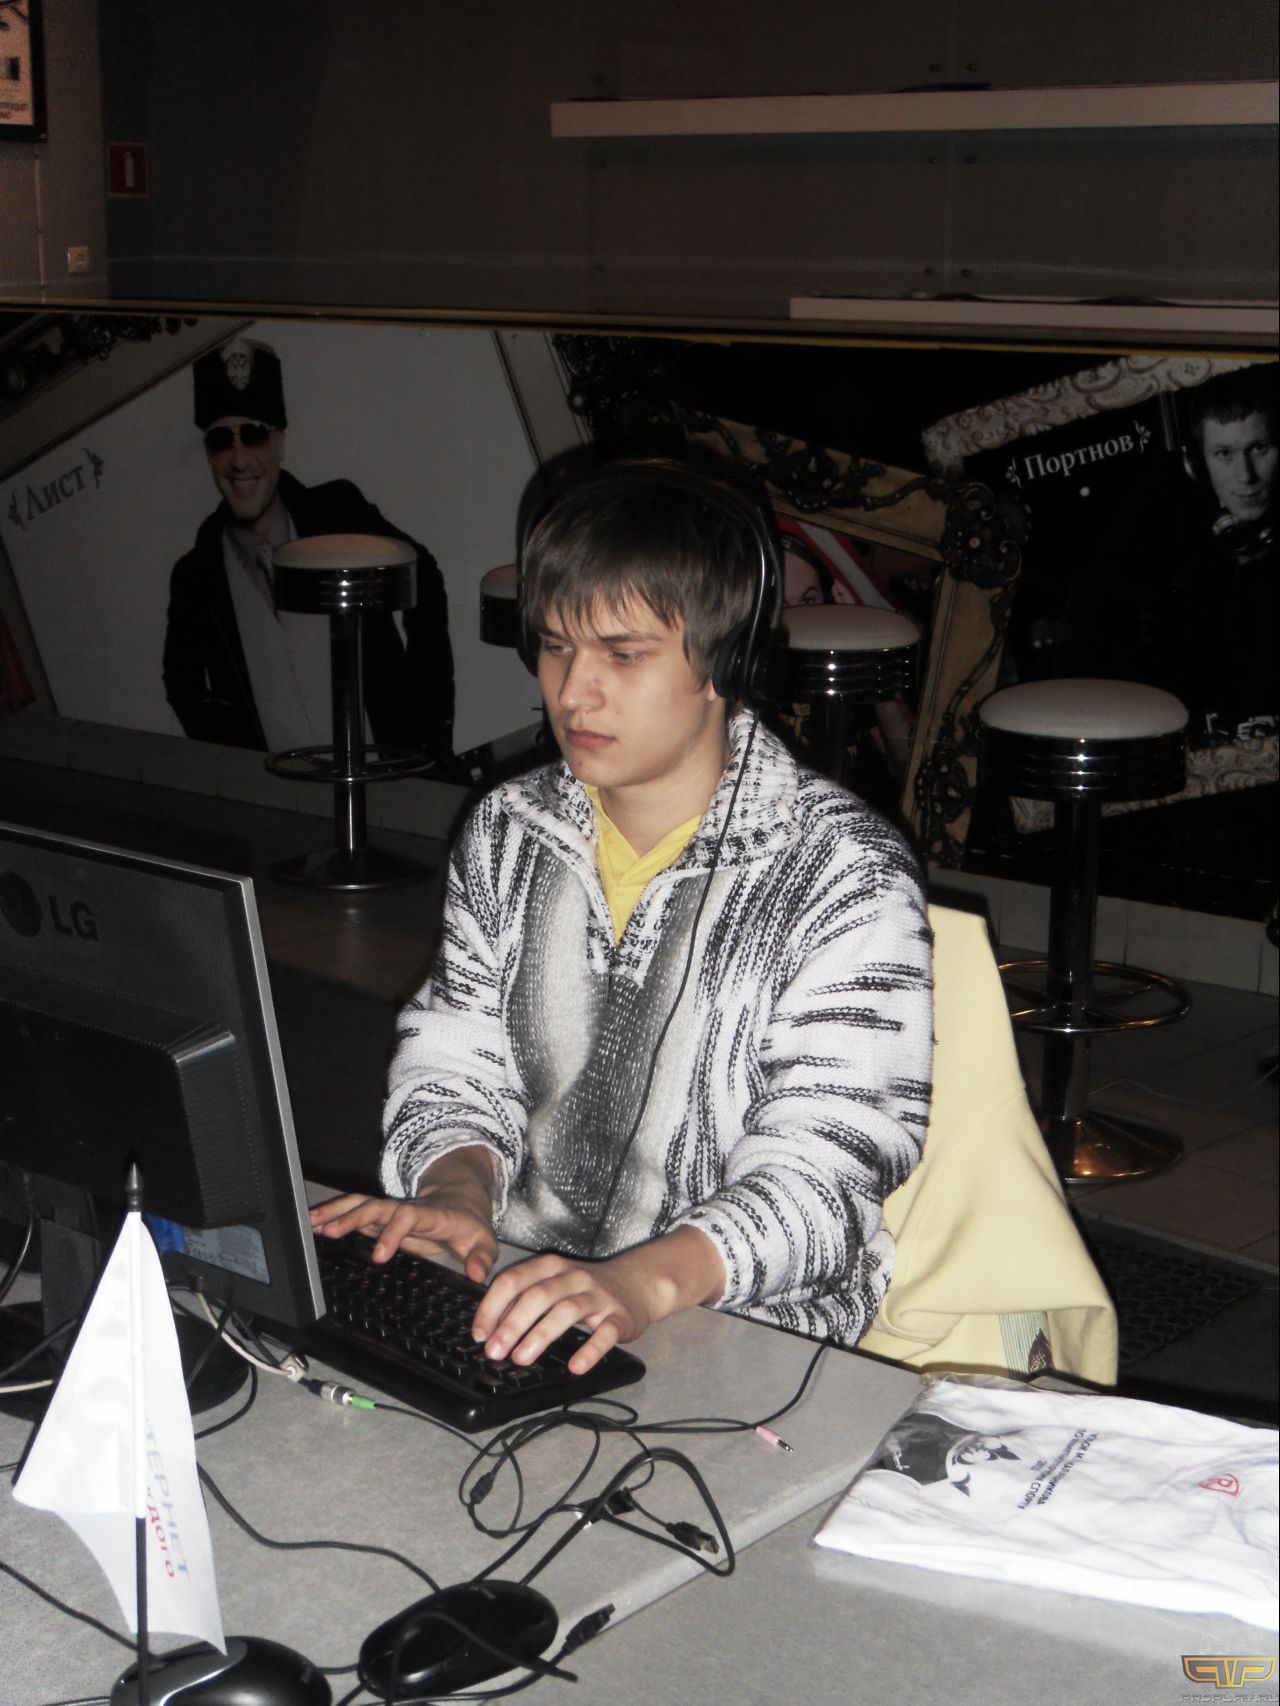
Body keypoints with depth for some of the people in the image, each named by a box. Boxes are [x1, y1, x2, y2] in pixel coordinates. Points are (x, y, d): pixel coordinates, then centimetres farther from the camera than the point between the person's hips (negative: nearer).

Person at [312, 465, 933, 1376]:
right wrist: (457, 1189, -10)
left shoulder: (843, 868, -9)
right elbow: (456, 1059, 13)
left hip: (747, 1328, -5)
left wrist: (647, 1280, -32)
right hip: (516, 1291, 5)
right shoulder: (507, 833, 11)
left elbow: (826, 1163, -15)